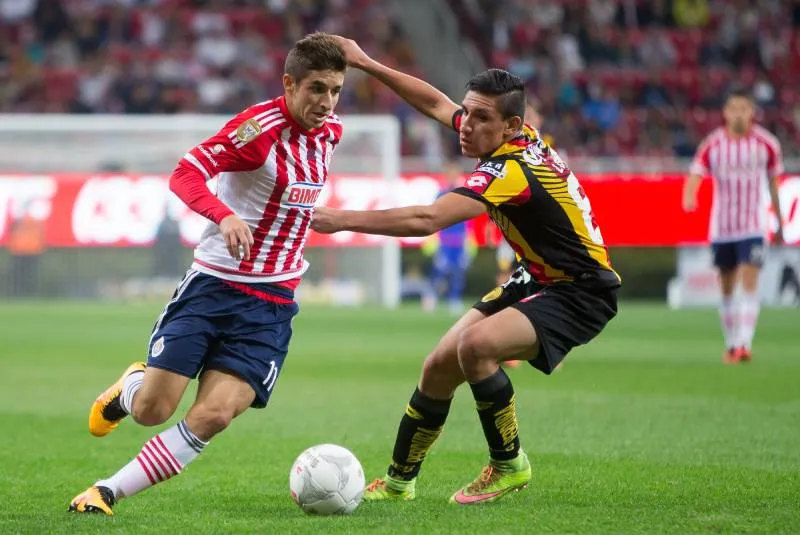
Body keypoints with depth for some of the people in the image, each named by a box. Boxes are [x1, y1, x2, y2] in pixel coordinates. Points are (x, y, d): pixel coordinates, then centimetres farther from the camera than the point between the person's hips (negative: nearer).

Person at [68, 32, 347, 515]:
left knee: (212, 416, -13)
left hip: (272, 303, 4)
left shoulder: (330, 130, 3)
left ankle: (107, 492, 0)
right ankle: (130, 387, 34)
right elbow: (186, 173, -27)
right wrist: (225, 216, -42)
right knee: (151, 410, -4)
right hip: (214, 285, -4)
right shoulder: (261, 126, -17)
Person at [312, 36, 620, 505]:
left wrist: (344, 219, -32)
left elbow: (425, 220, -37)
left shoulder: (512, 171, -29)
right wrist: (365, 63, 12)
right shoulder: (520, 138, -3)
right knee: (440, 367, 7)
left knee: (477, 343, -32)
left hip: (581, 293, -10)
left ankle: (509, 465, -11)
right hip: (536, 279, 10)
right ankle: (398, 482, 26)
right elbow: (436, 102, 14)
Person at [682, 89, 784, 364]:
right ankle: (731, 344, 22)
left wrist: (780, 223, 13)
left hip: (753, 226, -2)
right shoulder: (712, 145, -4)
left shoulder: (766, 144, -3)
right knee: (727, 287, 9)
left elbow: (774, 183, 7)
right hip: (721, 227, 2)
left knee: (749, 283, -15)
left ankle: (744, 344, -19)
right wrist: (689, 198, -36)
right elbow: (695, 175, -13)